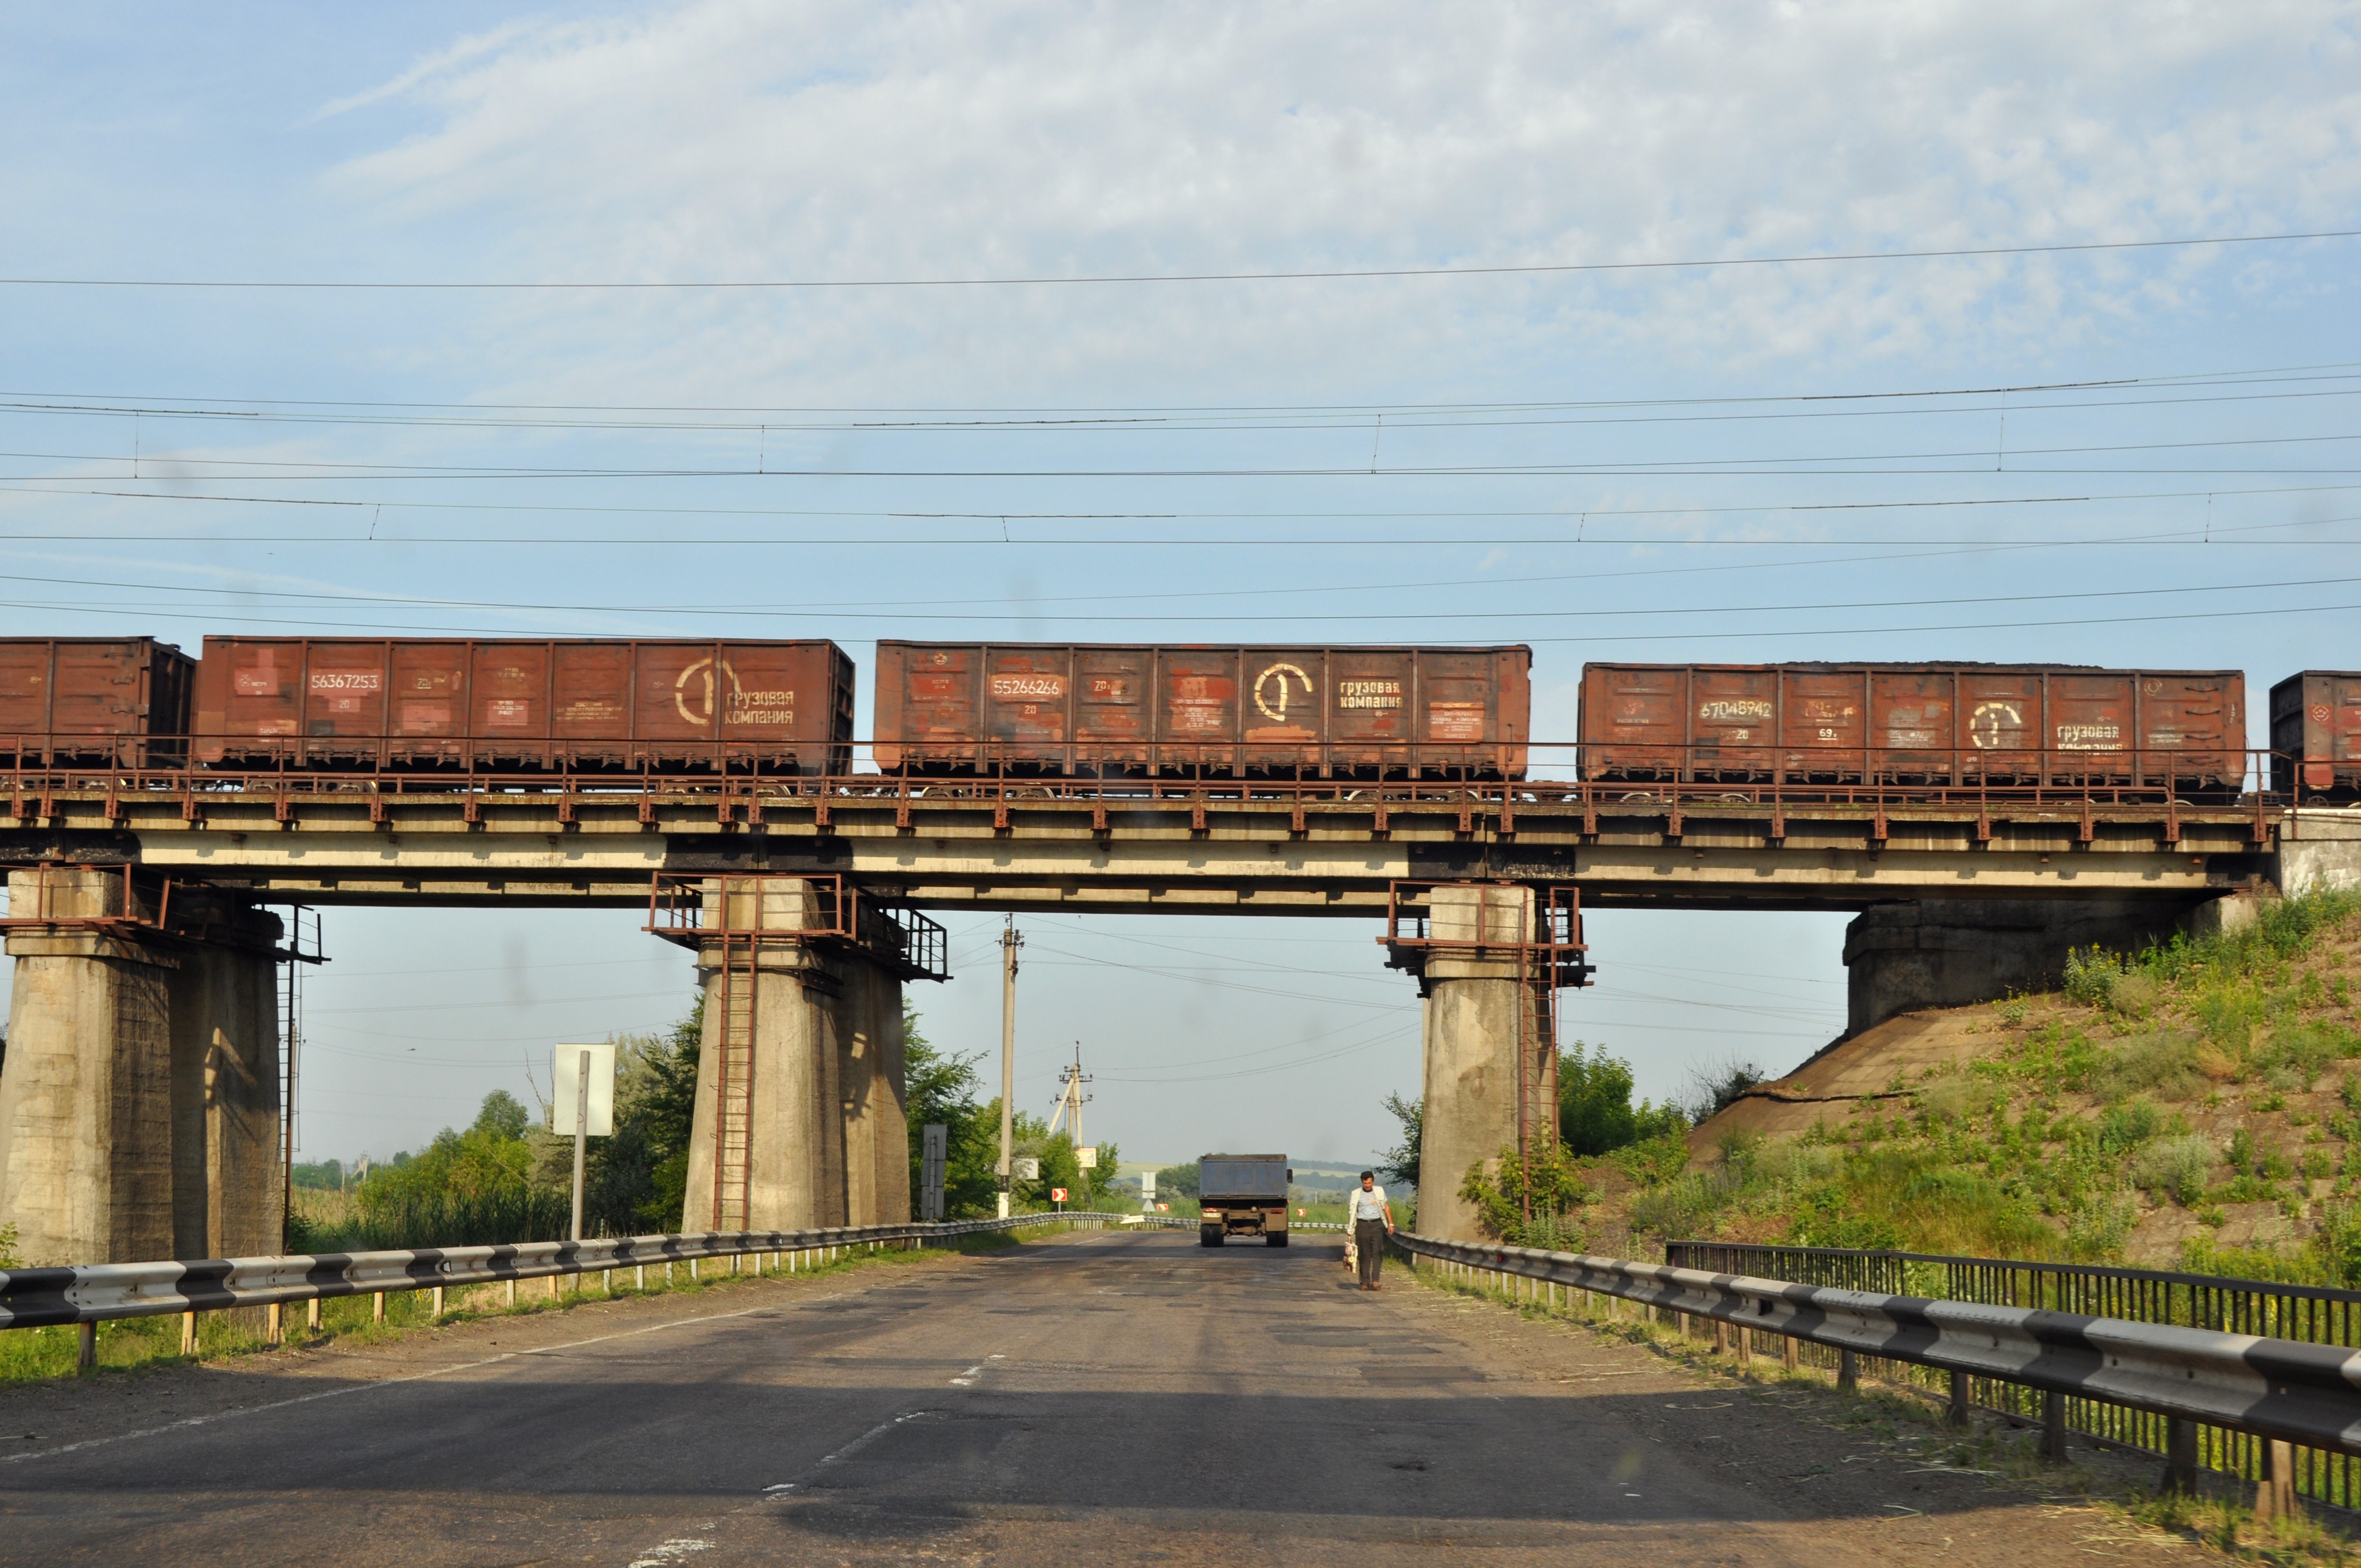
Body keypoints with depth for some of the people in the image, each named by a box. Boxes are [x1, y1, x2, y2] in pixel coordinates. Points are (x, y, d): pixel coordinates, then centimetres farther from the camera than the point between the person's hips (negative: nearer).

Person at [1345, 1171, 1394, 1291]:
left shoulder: (1379, 1191, 9)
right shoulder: (1356, 1194, 6)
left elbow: (1386, 1207, 16)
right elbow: (1352, 1212, 9)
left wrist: (1391, 1223, 11)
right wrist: (1350, 1229, 6)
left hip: (1377, 1224, 0)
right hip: (1362, 1225, 0)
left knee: (1377, 1252, -11)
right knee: (1365, 1255, 1)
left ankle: (1375, 1280, -15)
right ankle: (1365, 1282, 6)